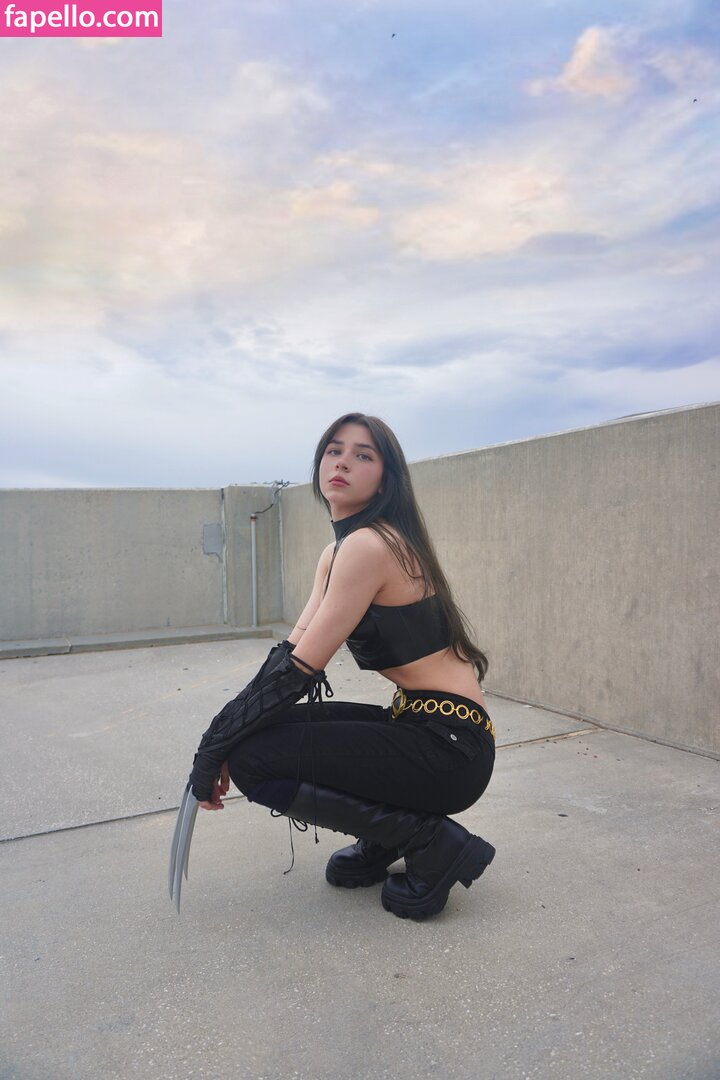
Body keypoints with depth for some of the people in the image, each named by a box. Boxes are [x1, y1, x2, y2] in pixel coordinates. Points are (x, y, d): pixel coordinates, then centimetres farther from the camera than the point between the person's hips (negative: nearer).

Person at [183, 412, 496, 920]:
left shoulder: (370, 545, -19)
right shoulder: (337, 552, 11)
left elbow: (299, 670, -21)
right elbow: (290, 650, 7)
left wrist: (216, 748, -11)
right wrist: (225, 739, -2)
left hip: (450, 745, -9)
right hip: (418, 723, 9)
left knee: (254, 759, -15)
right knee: (267, 727, 9)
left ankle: (432, 843, -4)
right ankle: (383, 843, 17)